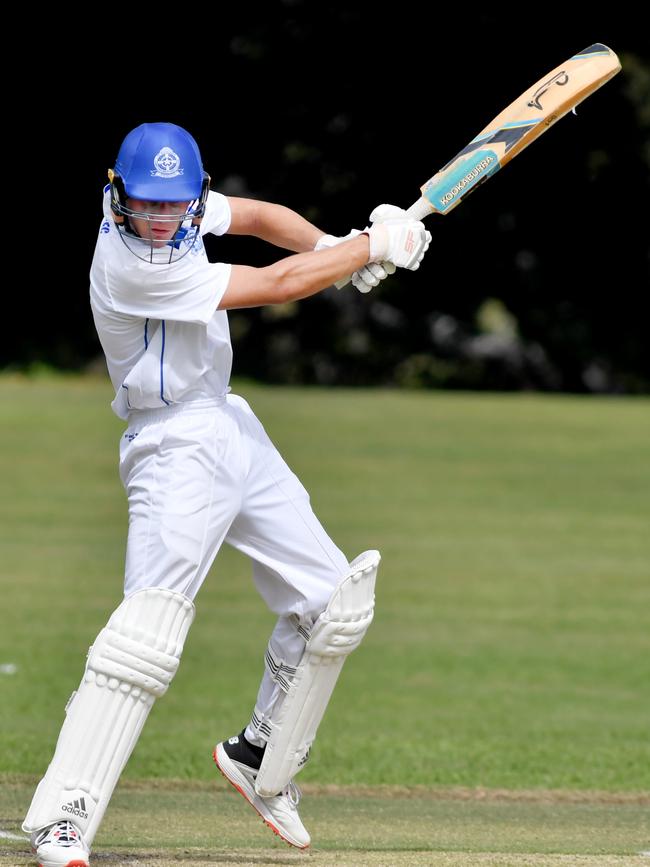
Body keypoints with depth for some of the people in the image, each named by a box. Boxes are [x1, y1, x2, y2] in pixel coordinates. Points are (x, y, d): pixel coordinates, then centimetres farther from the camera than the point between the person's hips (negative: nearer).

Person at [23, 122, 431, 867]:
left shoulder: (178, 204, -3)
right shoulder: (131, 267, -26)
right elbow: (279, 285, -21)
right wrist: (374, 247, -11)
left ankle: (262, 761, 30)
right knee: (151, 622, -25)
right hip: (177, 449, -9)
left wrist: (333, 247, -7)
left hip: (231, 429, 9)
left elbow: (258, 217, 13)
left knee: (332, 603, 12)